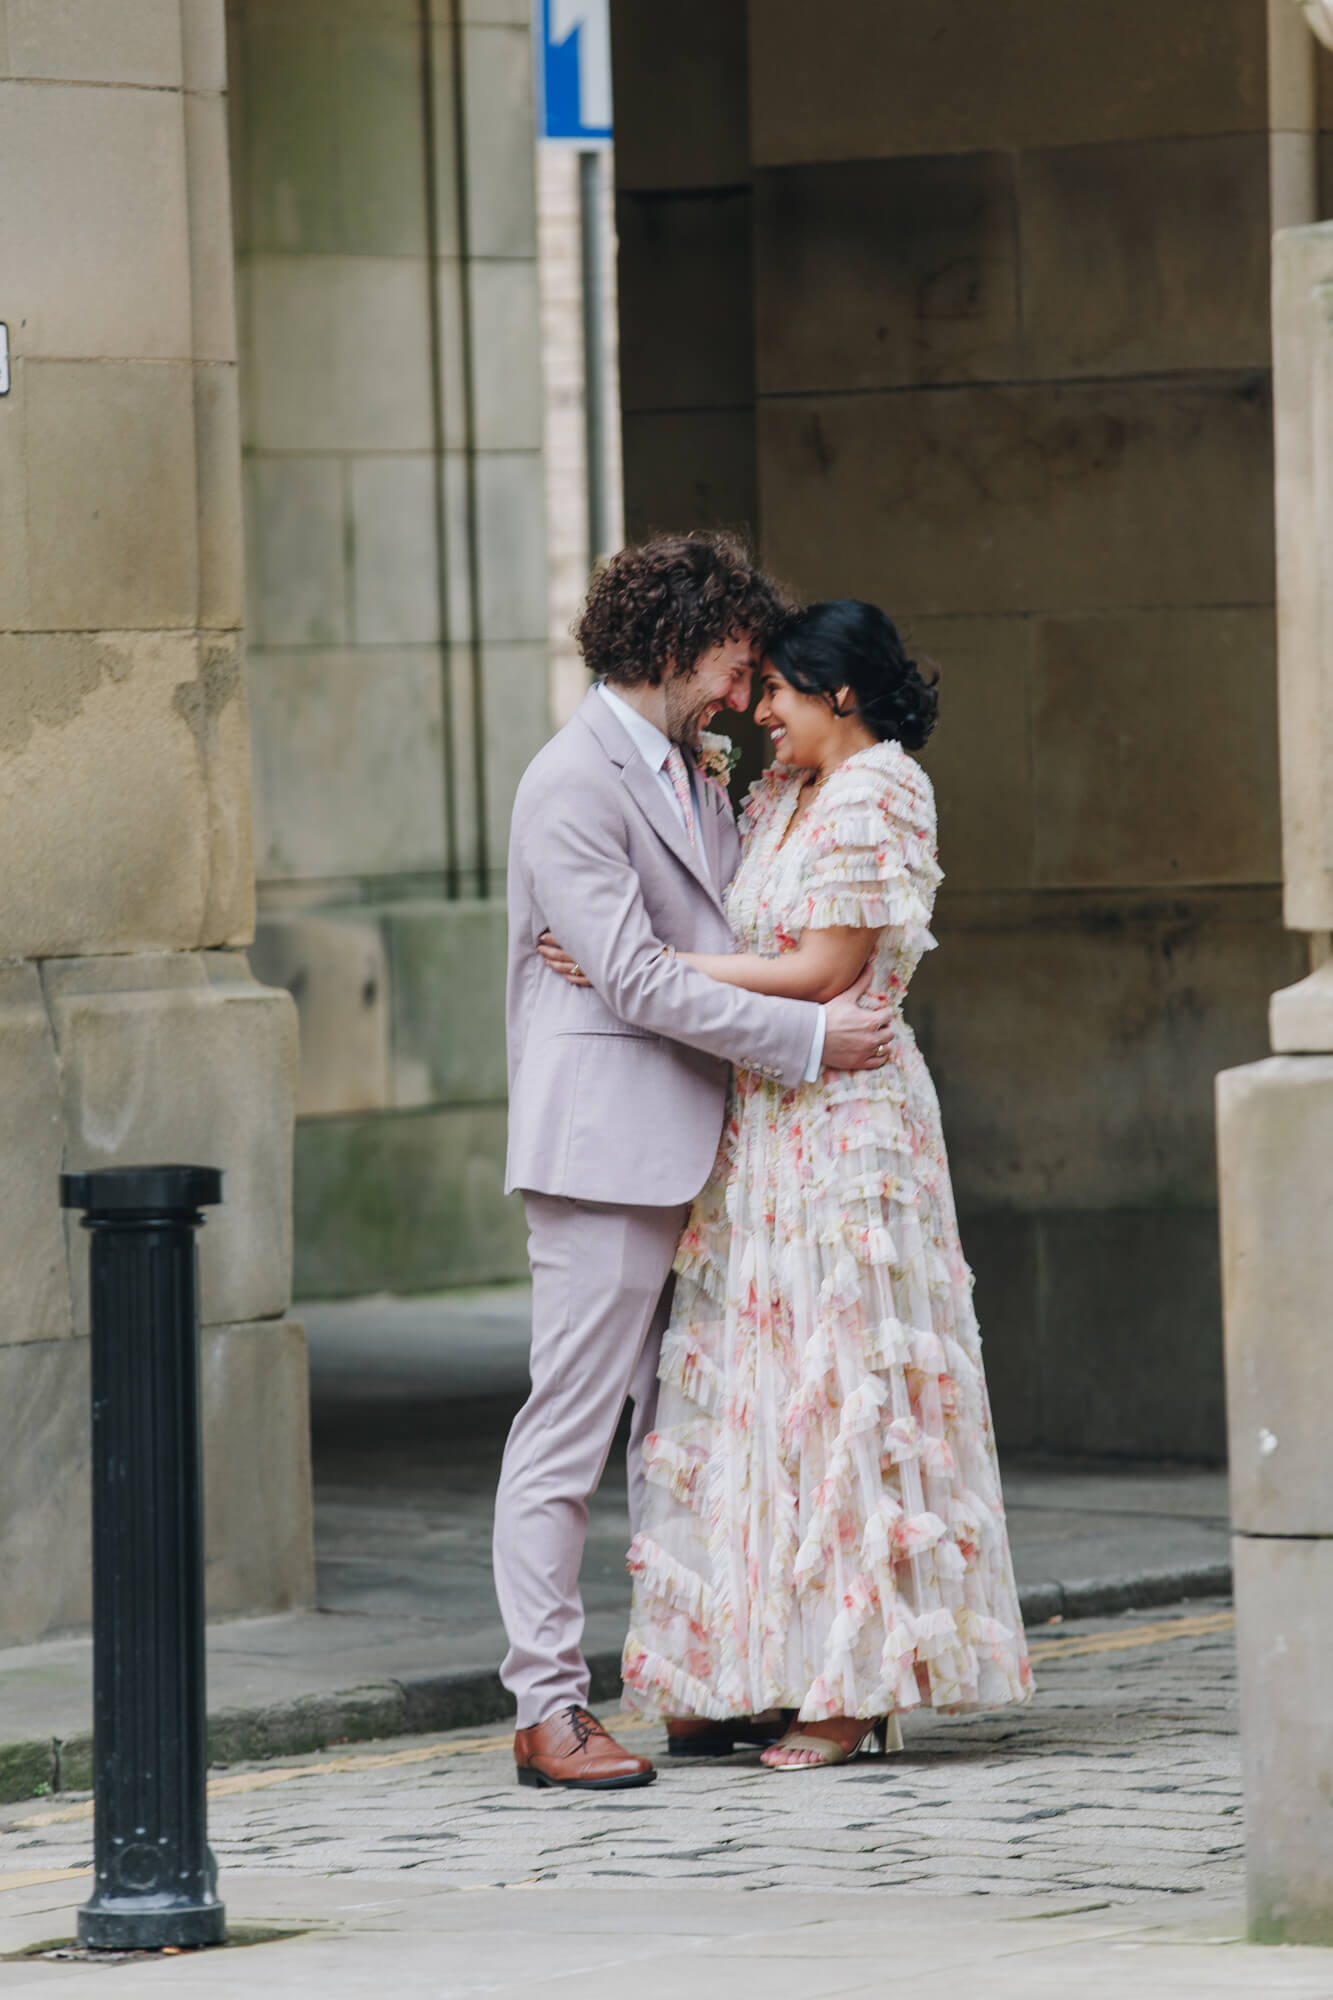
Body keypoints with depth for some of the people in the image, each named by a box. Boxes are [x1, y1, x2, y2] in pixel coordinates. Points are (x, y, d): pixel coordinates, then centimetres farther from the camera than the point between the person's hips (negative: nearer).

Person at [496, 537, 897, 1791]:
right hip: (606, 1146, -9)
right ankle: (546, 1708, -6)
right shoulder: (573, 784, -12)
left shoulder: (693, 777, 17)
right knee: (570, 1428, -7)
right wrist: (806, 1038, -14)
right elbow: (638, 981, -18)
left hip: (694, 1146, 9)